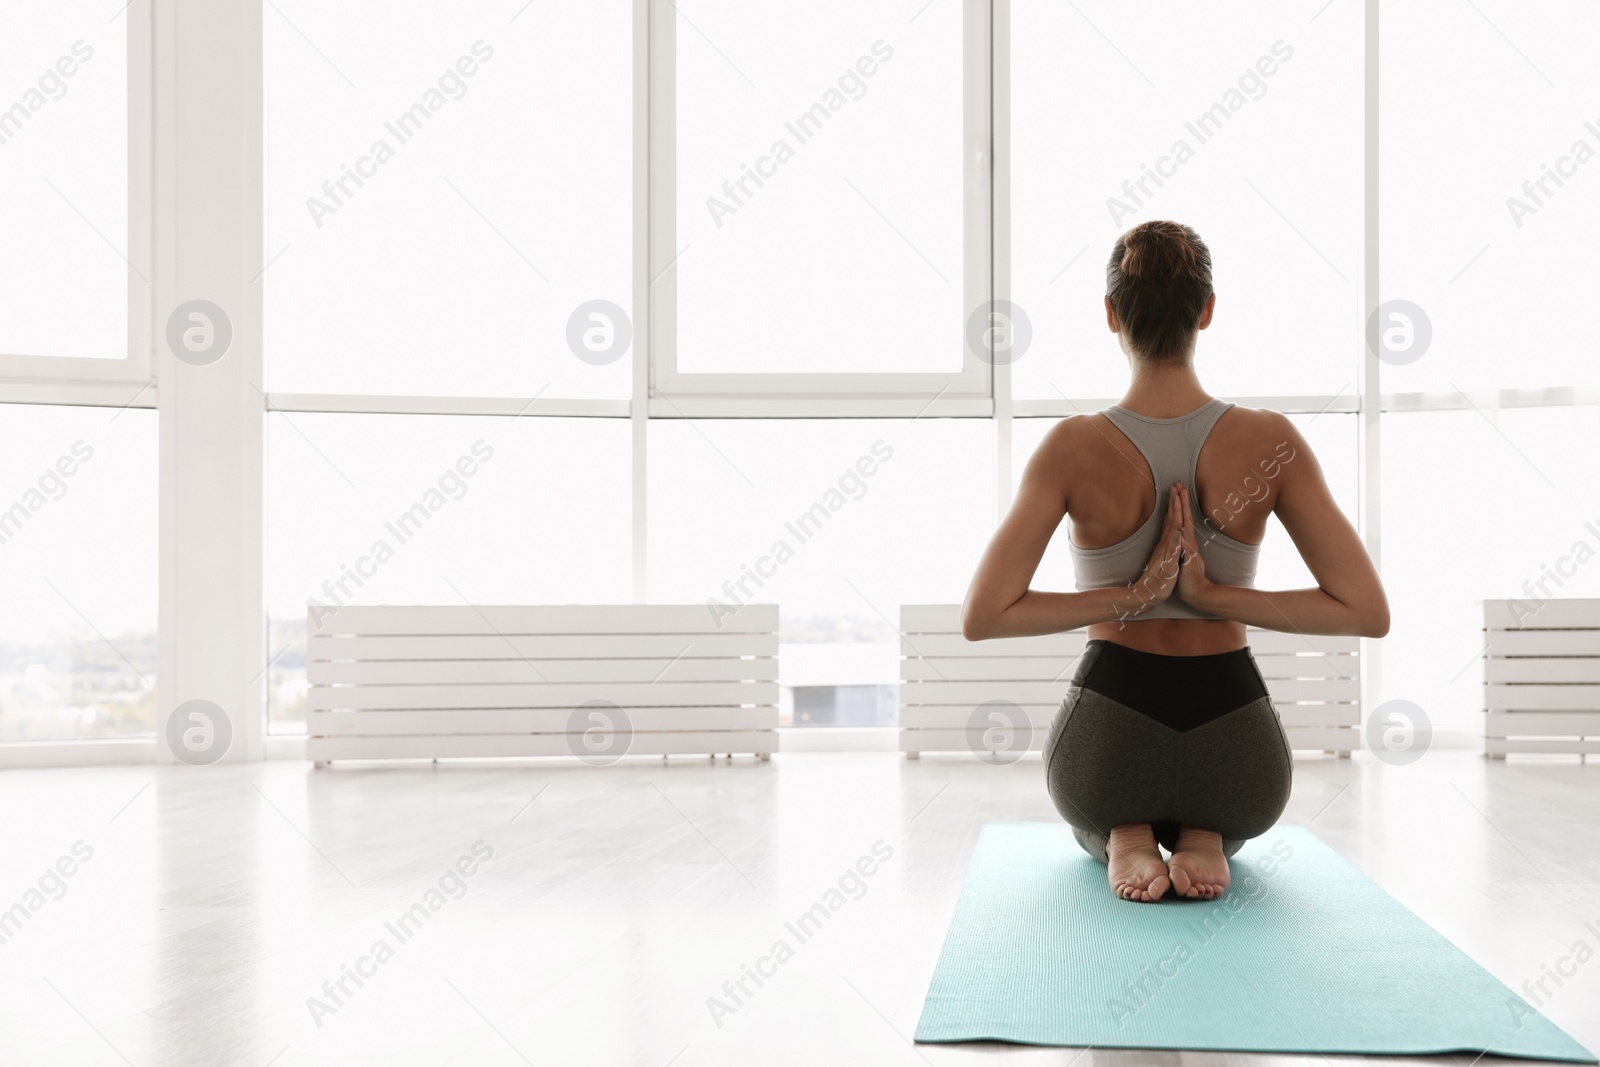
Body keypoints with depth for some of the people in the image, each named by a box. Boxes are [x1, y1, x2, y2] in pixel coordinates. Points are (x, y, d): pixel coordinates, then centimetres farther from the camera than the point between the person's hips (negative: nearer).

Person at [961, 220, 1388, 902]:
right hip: (1235, 740, 1)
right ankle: (1204, 838, 4)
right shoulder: (1272, 442, -11)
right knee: (1229, 818, 41)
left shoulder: (1073, 448, -15)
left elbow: (981, 616, -19)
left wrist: (1128, 597, -12)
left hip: (1106, 737, -1)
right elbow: (1368, 611, -13)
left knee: (1091, 818, 39)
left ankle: (1124, 841, 3)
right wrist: (1214, 595, -10)